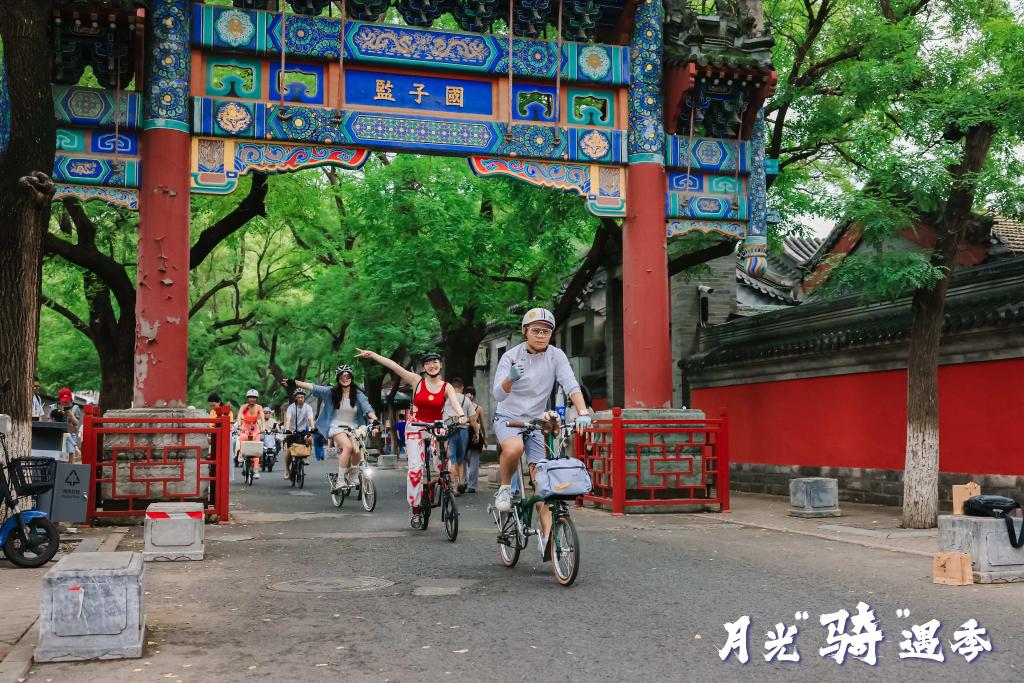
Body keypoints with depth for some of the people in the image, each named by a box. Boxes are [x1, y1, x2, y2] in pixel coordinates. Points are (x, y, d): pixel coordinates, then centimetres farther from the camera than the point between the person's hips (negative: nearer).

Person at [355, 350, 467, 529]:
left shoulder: (446, 387, 1)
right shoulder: (417, 381, 0)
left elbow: (455, 401, -19)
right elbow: (393, 365, -6)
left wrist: (461, 415, -40)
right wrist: (371, 354, -11)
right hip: (415, 428, -1)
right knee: (415, 468, -13)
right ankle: (415, 508, -6)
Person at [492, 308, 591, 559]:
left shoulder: (556, 356, -7)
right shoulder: (511, 356, -14)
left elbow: (571, 385, -17)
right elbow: (498, 394, -24)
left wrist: (582, 413, -35)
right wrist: (510, 379, -46)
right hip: (508, 418, -3)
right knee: (514, 448, -36)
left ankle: (547, 534, 1)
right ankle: (505, 488, -9)